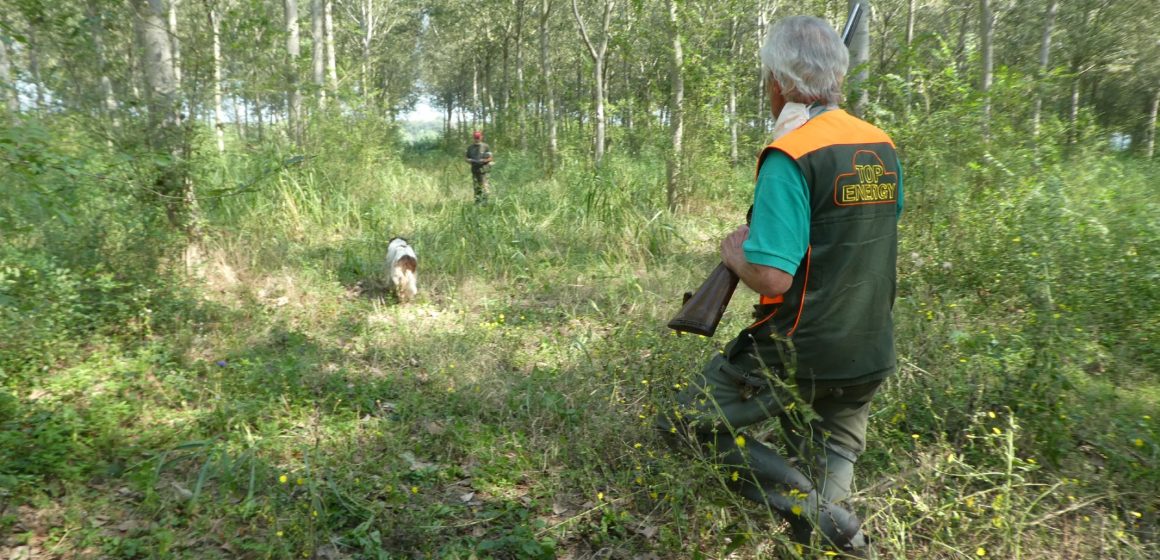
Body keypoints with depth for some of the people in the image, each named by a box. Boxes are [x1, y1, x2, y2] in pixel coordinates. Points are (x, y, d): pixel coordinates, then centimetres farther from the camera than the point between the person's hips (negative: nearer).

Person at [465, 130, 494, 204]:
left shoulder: (485, 147, 0)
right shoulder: (470, 148, 11)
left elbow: (490, 158, 0)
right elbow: (467, 159, 16)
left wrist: (483, 160, -17)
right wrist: (470, 160, -7)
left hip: (483, 169, -4)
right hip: (474, 170, 4)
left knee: (483, 186, -10)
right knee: (476, 187, 5)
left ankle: (484, 202, -8)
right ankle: (477, 202, 10)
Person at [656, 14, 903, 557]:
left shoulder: (789, 157, -19)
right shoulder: (884, 148, 6)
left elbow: (772, 277, -27)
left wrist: (733, 253, -5)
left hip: (798, 356, -7)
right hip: (870, 358, 8)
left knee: (684, 424, 7)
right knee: (829, 464, 23)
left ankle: (822, 515, -3)